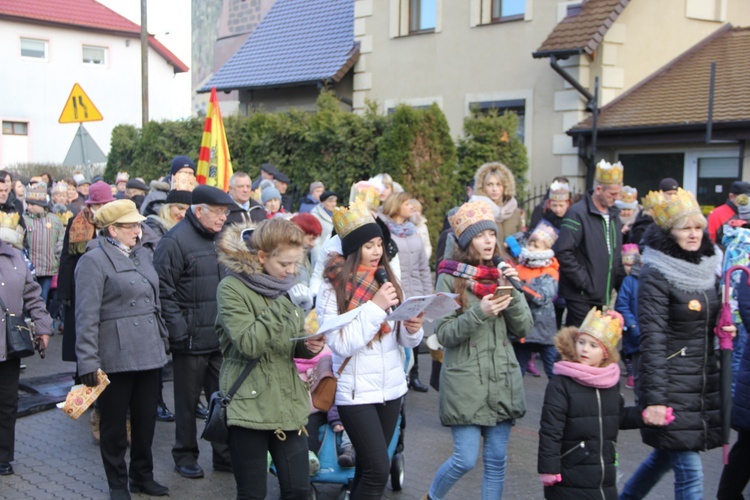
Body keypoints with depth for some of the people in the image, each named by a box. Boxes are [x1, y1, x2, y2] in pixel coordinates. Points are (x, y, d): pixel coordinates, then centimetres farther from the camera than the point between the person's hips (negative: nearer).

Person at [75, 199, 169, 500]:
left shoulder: (143, 254, 12)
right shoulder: (94, 261, -8)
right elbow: (86, 316, -13)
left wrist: (163, 340, 17)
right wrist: (88, 362, -16)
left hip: (149, 351, 6)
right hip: (115, 355, -6)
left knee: (146, 418, 13)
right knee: (114, 423, 7)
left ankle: (143, 475, 29)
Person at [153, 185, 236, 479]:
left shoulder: (221, 238, 11)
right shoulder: (176, 241, -13)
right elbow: (164, 291, -16)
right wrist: (179, 332, -18)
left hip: (221, 339, 7)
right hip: (192, 340, -7)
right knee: (188, 401, 8)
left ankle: (225, 454, 25)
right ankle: (185, 455, 24)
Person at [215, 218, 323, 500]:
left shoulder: (286, 285, 11)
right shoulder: (231, 289, -10)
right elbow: (249, 344, -21)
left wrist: (309, 345, -3)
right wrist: (285, 305, -23)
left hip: (289, 402, 6)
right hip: (249, 405, -6)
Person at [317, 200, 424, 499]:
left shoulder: (387, 280, 6)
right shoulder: (332, 289, -10)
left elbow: (405, 341, 8)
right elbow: (341, 344, -19)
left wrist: (412, 330, -15)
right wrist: (375, 307, -21)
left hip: (392, 387, 5)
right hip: (356, 392, -5)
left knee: (368, 466, 14)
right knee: (378, 470, -9)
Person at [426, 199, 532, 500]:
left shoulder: (501, 273, 9)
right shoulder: (450, 278, -5)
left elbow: (523, 329, 4)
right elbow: (444, 334, -10)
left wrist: (513, 291, -10)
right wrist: (479, 313, -23)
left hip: (503, 378, 4)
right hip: (466, 381, -4)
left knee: (496, 461, 9)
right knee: (466, 460, -3)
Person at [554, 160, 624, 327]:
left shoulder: (613, 216, 15)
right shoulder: (577, 213, -12)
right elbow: (563, 252, -20)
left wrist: (621, 282, 11)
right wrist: (583, 281, -19)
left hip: (604, 295, 8)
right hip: (581, 296, -8)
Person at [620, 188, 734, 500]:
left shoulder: (707, 268, 8)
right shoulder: (656, 275, -14)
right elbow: (652, 340, -18)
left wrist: (723, 330, 3)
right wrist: (654, 398, -21)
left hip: (703, 385, 8)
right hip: (671, 386, -7)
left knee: (667, 454, 20)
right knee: (689, 471, -4)